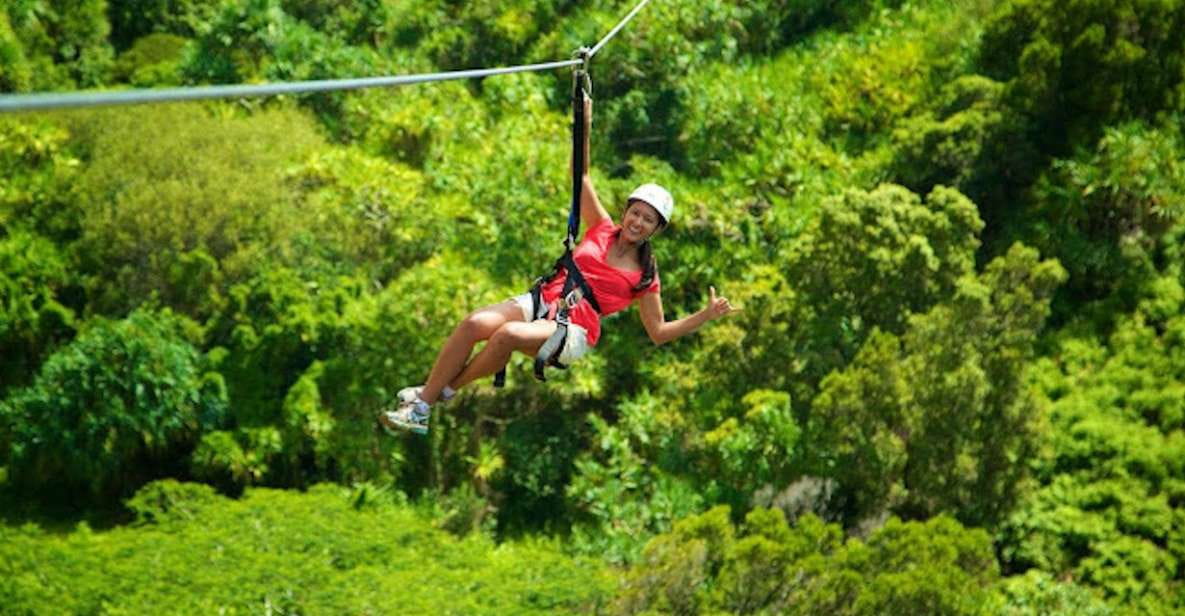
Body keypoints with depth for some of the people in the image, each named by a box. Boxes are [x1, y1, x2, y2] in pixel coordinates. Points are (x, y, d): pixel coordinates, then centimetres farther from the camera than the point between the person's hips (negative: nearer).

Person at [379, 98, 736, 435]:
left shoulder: (645, 275, 8)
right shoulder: (601, 228, 14)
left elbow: (658, 332, 11)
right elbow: (581, 176, 11)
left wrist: (705, 316, -3)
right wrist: (584, 128, 1)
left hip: (574, 332, -3)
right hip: (543, 301, 3)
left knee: (509, 335, -35)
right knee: (475, 323, -27)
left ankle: (445, 389, -16)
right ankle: (423, 400, -22)